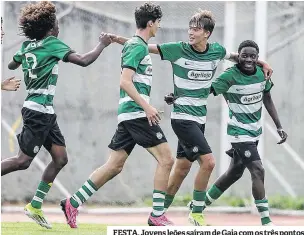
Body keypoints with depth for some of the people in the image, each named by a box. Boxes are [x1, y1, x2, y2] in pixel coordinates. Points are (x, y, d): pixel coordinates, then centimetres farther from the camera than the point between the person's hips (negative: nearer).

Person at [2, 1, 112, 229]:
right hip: (38, 111, -9)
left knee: (60, 158, 7)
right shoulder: (52, 44, -13)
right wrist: (102, 44, -3)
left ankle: (35, 206, 9)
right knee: (23, 161, -7)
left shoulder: (28, 46, 10)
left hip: (46, 113, 9)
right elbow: (84, 60, -18)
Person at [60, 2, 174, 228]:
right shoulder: (138, 47, -11)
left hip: (129, 114, 10)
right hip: (137, 113, -10)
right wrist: (146, 106, -21)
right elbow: (125, 82, -19)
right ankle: (157, 215, -7)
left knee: (114, 166, 9)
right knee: (166, 159, -8)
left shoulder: (136, 45, 19)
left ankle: (73, 203, 8)